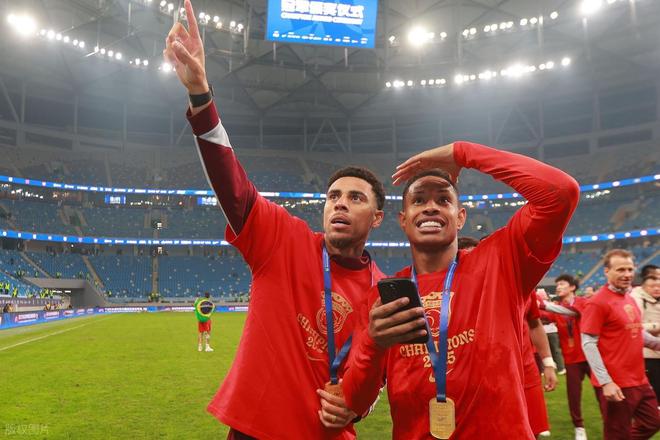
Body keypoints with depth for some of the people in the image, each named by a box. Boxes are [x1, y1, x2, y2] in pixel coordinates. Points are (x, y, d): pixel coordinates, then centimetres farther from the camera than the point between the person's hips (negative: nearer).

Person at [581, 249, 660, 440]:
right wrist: (605, 381, -24)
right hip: (616, 384, -8)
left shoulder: (630, 299, 10)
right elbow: (588, 344, -19)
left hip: (640, 380, 8)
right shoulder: (598, 303, -16)